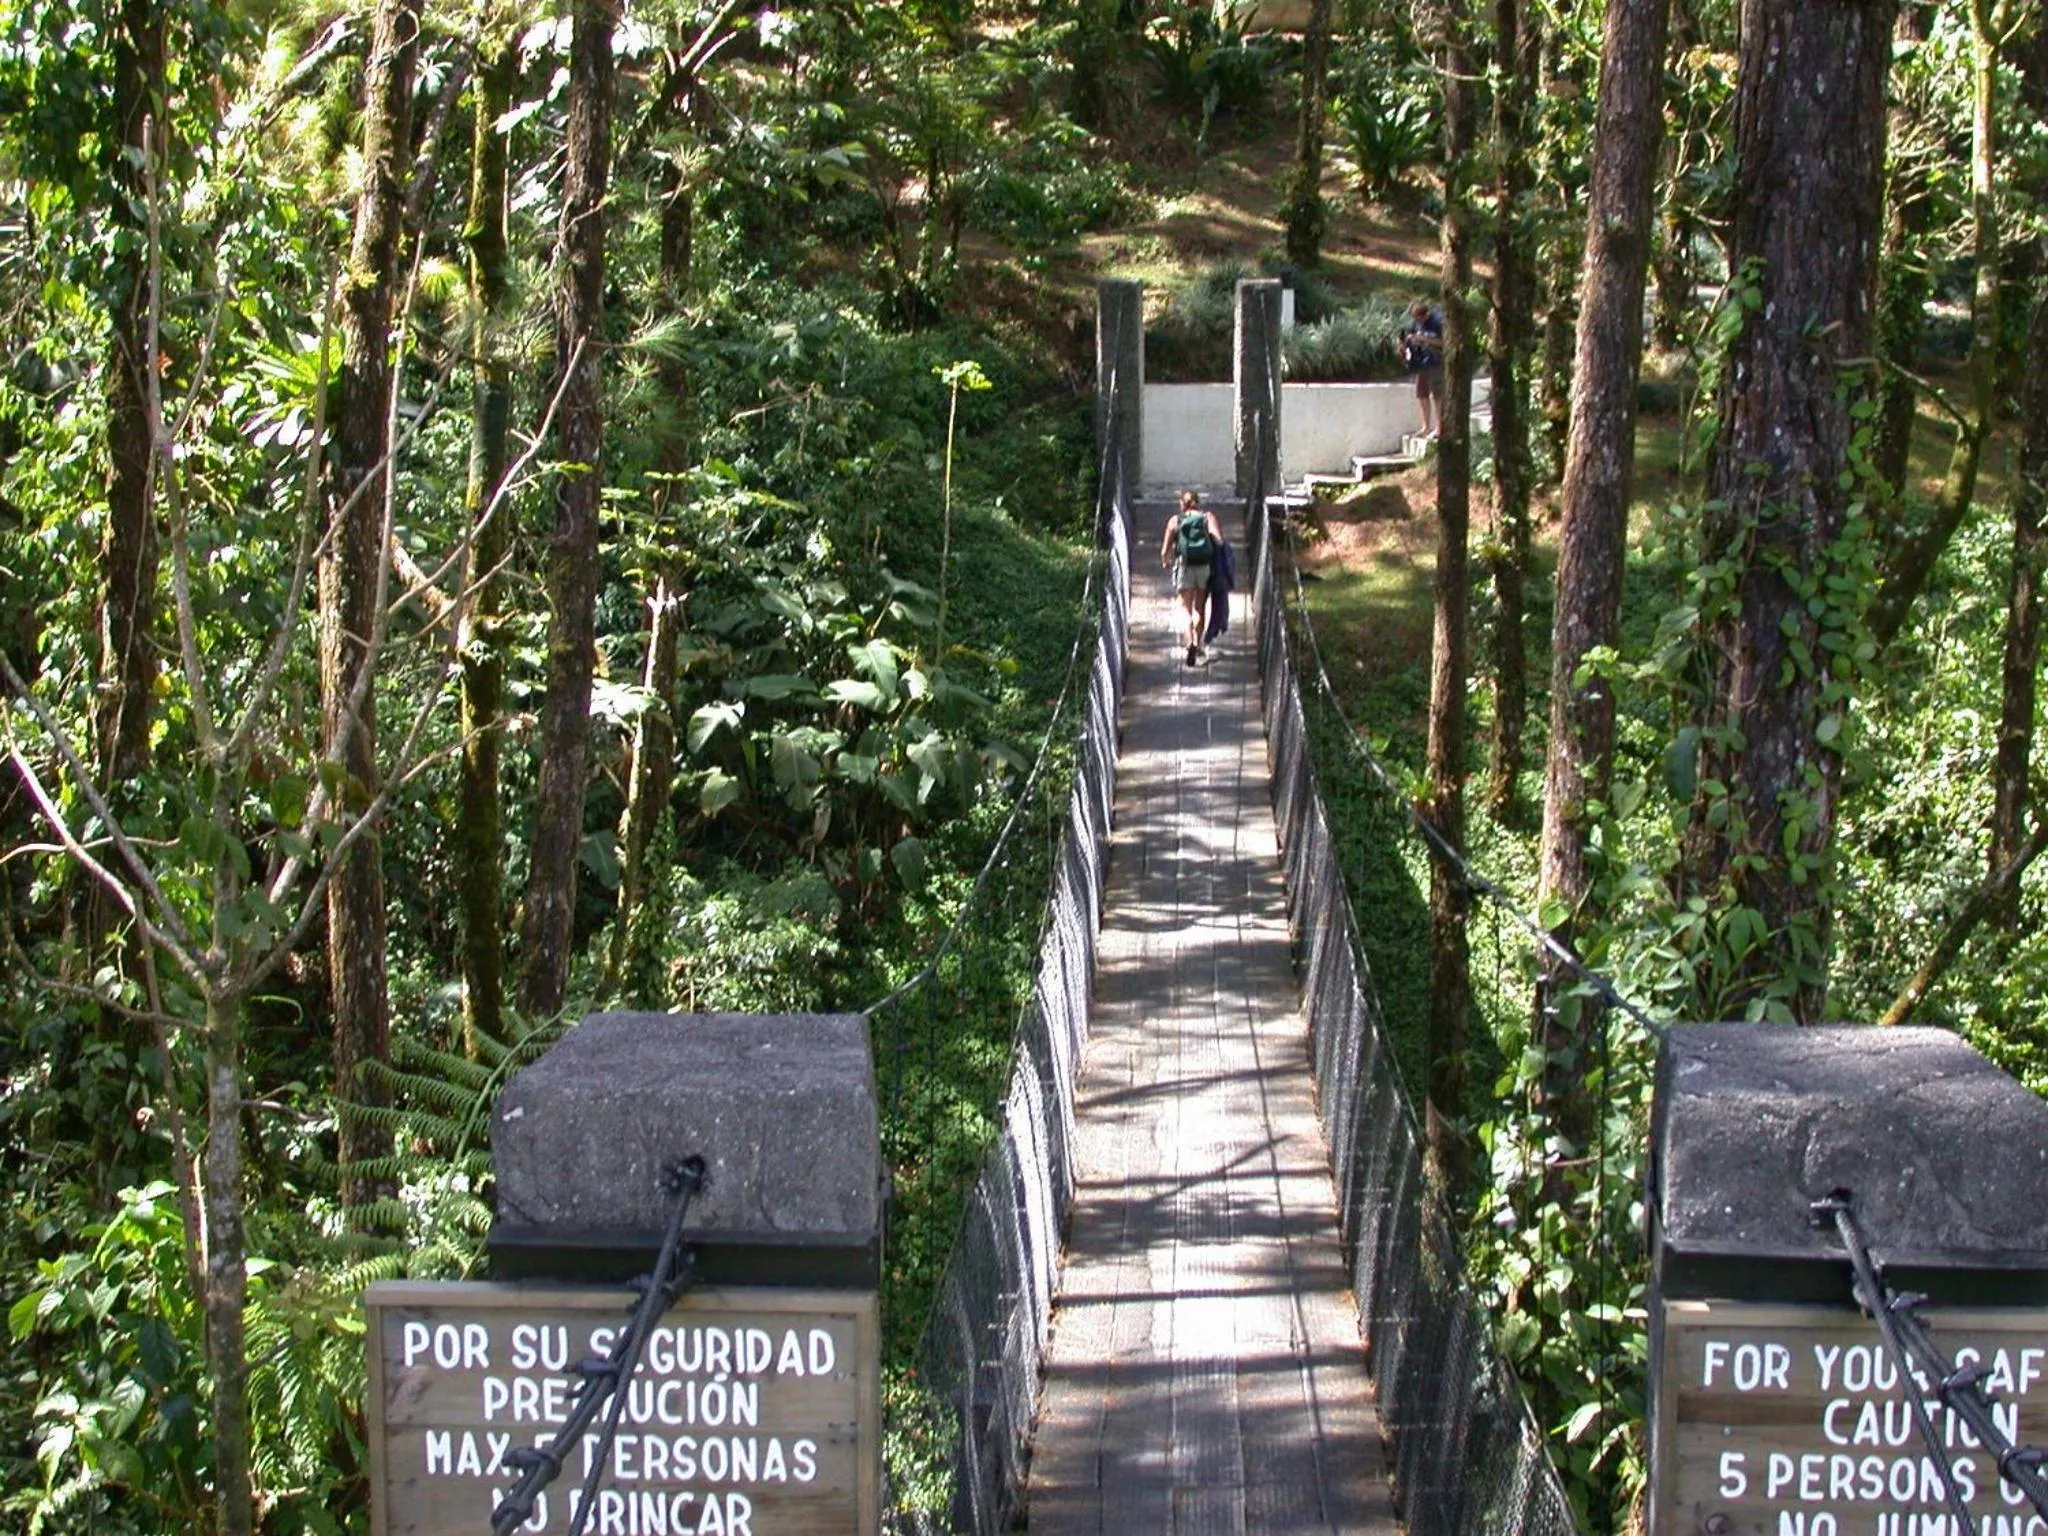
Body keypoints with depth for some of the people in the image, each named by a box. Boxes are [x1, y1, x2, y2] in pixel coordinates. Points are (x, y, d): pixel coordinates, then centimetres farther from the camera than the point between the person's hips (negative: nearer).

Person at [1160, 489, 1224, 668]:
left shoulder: (1175, 520, 5)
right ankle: (1197, 644, 25)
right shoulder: (1208, 516, 6)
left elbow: (1165, 551, 2)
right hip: (1205, 566, 1)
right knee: (1200, 607, 19)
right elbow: (1219, 540, -11)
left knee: (1186, 607, 2)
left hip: (1184, 567, -1)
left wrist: (1166, 559, 22)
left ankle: (1190, 641, -22)